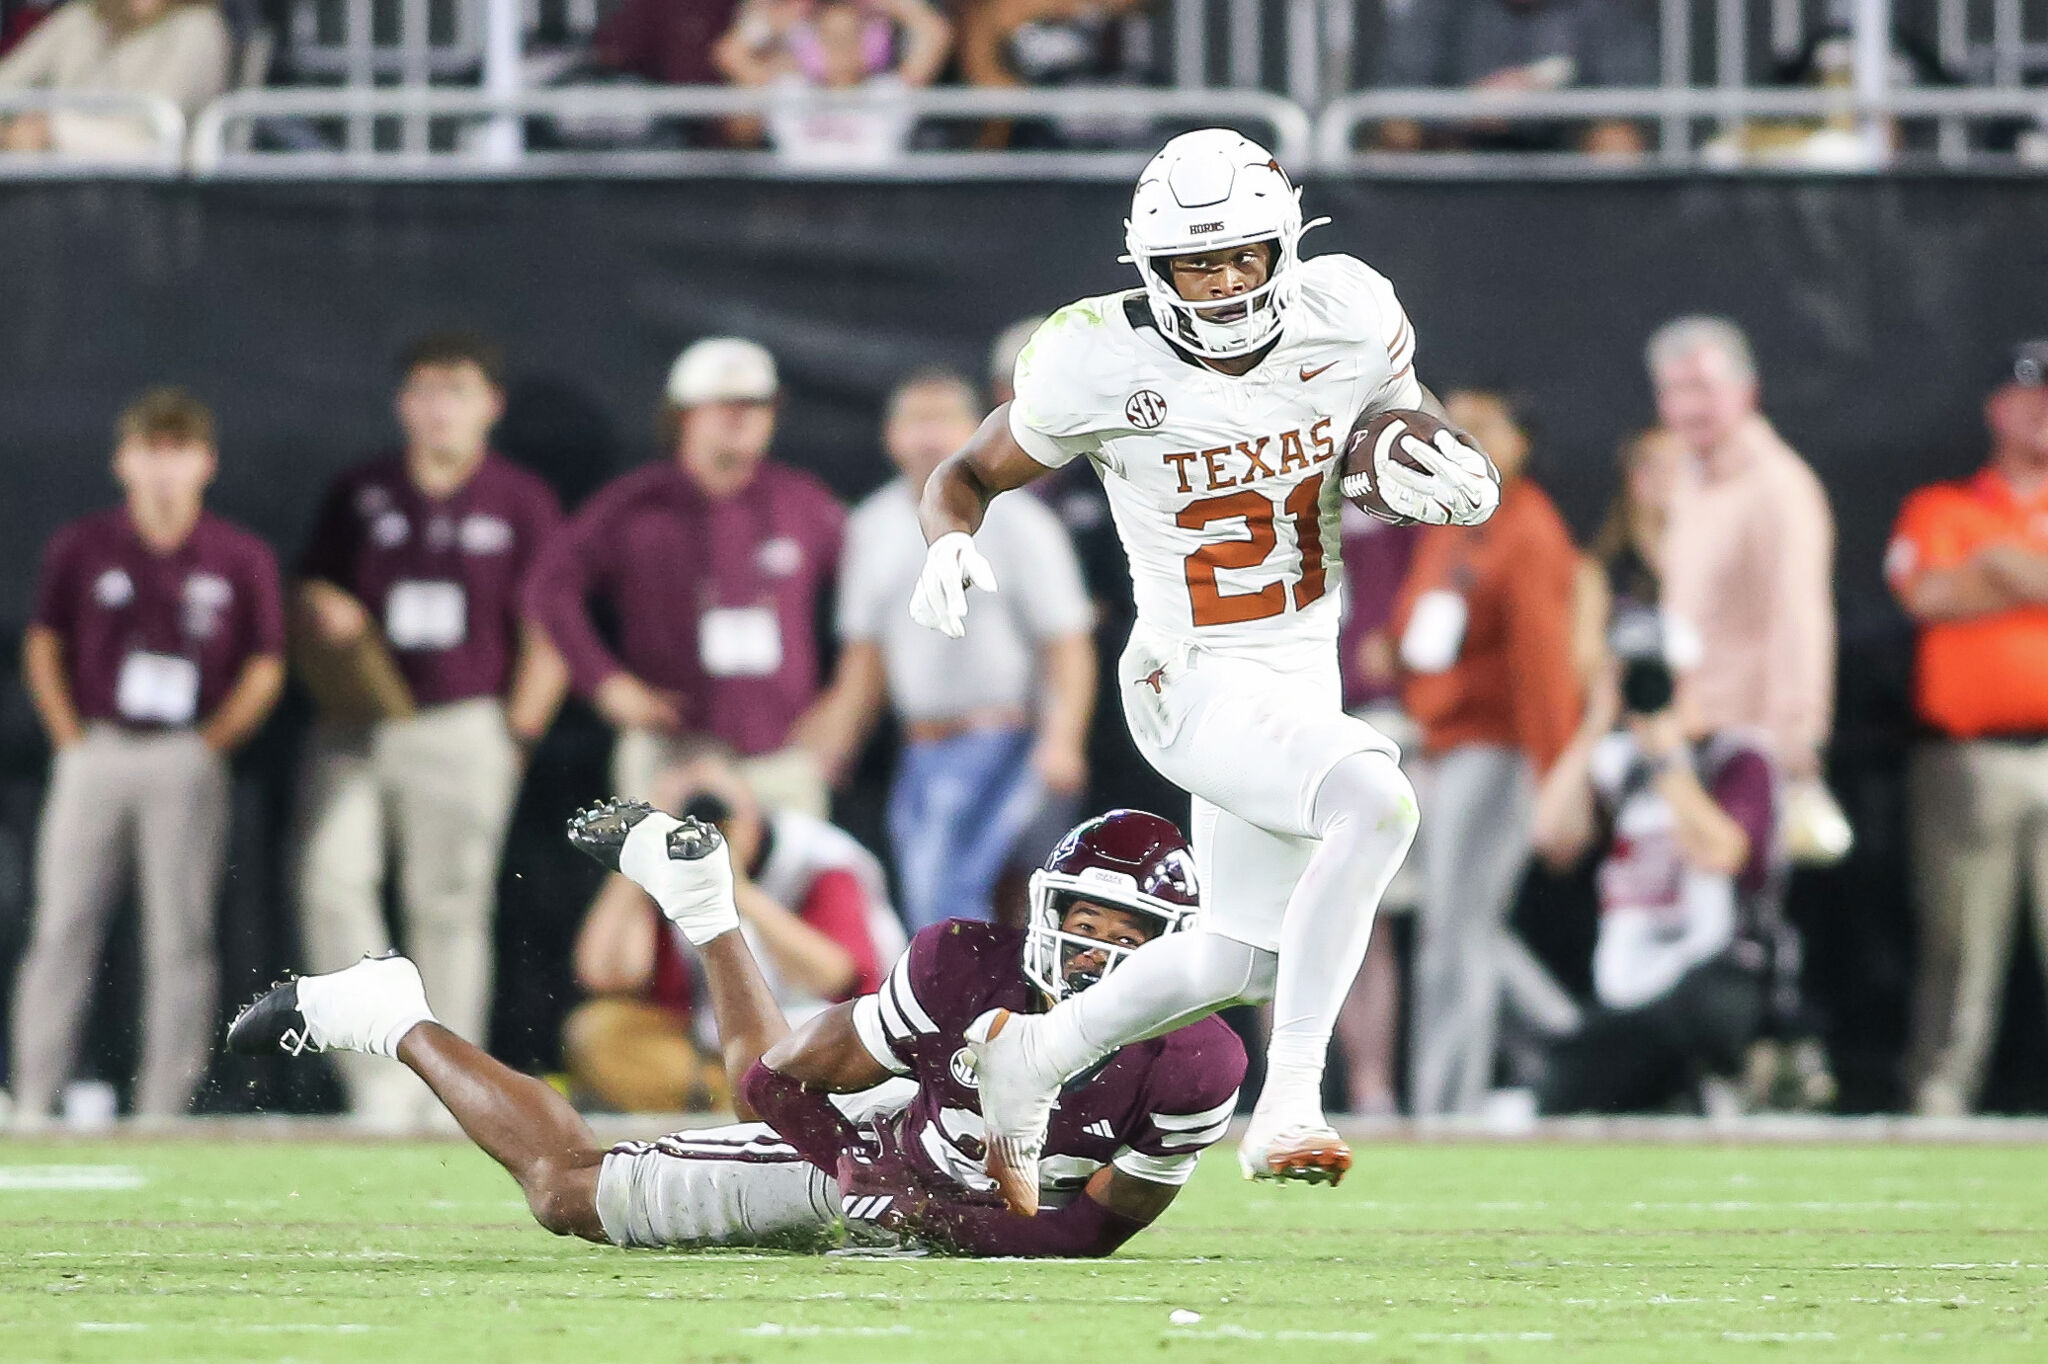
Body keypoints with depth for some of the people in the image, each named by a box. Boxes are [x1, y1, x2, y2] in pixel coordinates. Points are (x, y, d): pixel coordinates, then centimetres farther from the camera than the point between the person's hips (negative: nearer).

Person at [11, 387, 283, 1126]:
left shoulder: (241, 560, 1)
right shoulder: (81, 549, 4)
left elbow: (265, 668, 6)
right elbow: (44, 647, 11)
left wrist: (209, 745, -2)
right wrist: (70, 738, 2)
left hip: (186, 760, -1)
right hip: (94, 752, 1)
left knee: (180, 936, -2)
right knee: (62, 929, -1)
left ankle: (162, 1110, 1)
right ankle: (31, 1105, 0)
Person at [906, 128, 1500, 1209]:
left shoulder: (1345, 320, -9)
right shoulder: (1105, 365, -19)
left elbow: (1398, 423, 11)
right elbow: (967, 476, -5)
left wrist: (1434, 476, -13)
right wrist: (949, 543, -27)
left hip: (1305, 672, 7)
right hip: (1196, 684, -7)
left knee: (1246, 958, 18)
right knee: (1374, 801, -33)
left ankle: (1031, 1056, 42)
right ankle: (1288, 1108, -30)